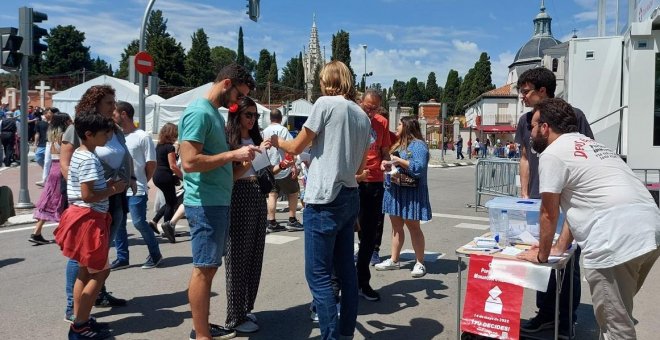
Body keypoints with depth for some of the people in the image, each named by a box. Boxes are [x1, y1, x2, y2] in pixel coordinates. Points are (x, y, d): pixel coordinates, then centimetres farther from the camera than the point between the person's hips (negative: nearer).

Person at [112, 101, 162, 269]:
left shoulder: (143, 137, -9)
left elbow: (151, 163, -6)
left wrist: (141, 182, 0)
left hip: (136, 190, -7)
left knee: (139, 222, -6)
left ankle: (155, 254, 12)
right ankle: (122, 256, 21)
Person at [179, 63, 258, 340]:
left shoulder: (216, 113, 16)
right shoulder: (198, 112, -14)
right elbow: (190, 162, -23)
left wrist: (239, 157, 10)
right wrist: (233, 154, -18)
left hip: (219, 202, 10)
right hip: (206, 204, -10)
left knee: (209, 267, 15)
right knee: (203, 269, -2)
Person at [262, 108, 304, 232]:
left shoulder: (264, 131, 9)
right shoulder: (283, 130, -9)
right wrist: (293, 166, -17)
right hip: (284, 169, -5)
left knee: (272, 195, 6)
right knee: (293, 193, 9)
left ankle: (271, 223, 5)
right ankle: (292, 221, 9)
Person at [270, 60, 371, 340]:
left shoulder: (326, 103, -8)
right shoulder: (363, 116, 13)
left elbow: (296, 147, -1)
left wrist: (277, 141, 19)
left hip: (325, 200, -8)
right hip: (350, 198, 8)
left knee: (318, 274, -2)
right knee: (345, 270, 14)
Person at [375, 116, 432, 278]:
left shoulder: (418, 145, -11)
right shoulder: (400, 144, 19)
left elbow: (419, 167, -23)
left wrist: (399, 161, -19)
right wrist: (388, 165, 5)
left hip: (411, 192, -9)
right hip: (395, 190, 9)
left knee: (413, 227, -2)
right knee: (396, 226, 12)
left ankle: (420, 263, 7)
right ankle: (394, 260, 19)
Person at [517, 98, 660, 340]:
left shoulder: (552, 153, -2)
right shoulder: (589, 145, 27)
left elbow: (549, 214, 3)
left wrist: (542, 254, 17)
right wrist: (560, 247, 33)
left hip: (616, 240, -9)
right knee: (617, 312, 24)